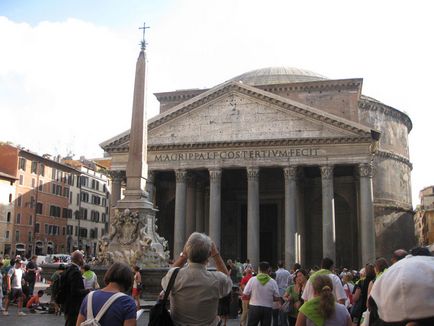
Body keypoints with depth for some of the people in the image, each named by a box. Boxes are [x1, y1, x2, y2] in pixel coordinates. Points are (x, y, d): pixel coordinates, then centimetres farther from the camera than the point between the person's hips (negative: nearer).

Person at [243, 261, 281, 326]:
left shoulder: (252, 280, -5)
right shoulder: (273, 282, -4)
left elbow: (245, 294, -4)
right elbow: (277, 298, -1)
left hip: (254, 307, 0)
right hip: (267, 309, 0)